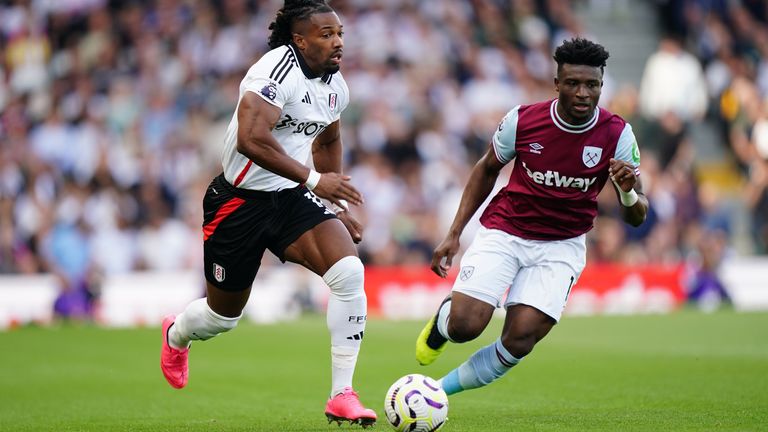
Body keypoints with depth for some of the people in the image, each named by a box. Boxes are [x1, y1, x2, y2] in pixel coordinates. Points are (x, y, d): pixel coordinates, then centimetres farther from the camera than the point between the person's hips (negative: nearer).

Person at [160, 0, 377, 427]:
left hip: (291, 199, 6)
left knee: (349, 271, -20)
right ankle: (175, 335, 50)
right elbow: (251, 139, -35)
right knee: (223, 315, 10)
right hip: (239, 200, -6)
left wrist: (338, 208, 22)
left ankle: (342, 395, -14)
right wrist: (314, 180, -35)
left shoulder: (335, 86, 5)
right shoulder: (277, 72, -22)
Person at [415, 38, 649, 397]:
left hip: (561, 246, 1)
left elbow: (636, 216, -5)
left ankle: (438, 391, 7)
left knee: (519, 342, -15)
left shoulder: (617, 135, -11)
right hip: (503, 232, -1)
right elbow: (487, 169, 7)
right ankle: (442, 319, 21)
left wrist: (628, 193, -30)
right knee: (464, 325, -18)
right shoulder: (522, 119, -13)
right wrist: (453, 234, 3)